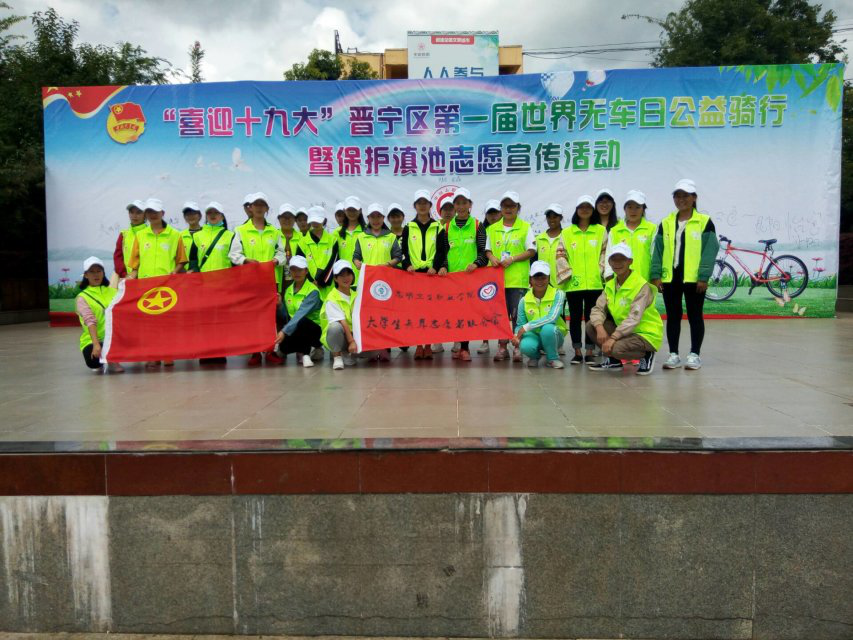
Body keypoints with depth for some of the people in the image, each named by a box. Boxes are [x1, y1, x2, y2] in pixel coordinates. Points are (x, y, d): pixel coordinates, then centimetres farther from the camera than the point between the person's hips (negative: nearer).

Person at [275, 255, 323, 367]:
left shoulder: (312, 291, -16)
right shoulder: (288, 290, 5)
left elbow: (301, 314, -29)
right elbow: (287, 316, 6)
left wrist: (284, 331, -38)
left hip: (316, 330, -5)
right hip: (296, 330, 5)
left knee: (301, 321, -37)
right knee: (283, 346, -24)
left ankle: (304, 353, -14)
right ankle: (311, 348, 5)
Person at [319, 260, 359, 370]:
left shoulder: (356, 295, 7)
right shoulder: (332, 298, -11)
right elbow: (342, 322, -22)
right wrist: (351, 341, -30)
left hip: (354, 334, 5)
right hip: (337, 336, -5)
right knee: (335, 326, -39)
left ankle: (347, 353, 9)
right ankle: (337, 355, -13)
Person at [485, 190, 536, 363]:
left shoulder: (525, 227, 4)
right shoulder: (493, 229, 13)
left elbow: (532, 250, -1)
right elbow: (487, 249, 17)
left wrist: (512, 259, -12)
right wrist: (492, 257, -5)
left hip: (517, 279, -3)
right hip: (497, 278, 3)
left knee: (517, 315, -4)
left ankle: (518, 347, 3)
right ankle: (502, 347, 13)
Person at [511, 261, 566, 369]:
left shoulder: (558, 294, -12)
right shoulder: (524, 300, -3)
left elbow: (551, 318, -24)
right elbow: (520, 324, 1)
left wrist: (526, 327, -26)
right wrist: (517, 335, -23)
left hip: (553, 335, -1)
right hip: (534, 335, 1)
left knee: (547, 328, -38)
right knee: (525, 346, -34)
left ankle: (553, 359, -7)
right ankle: (535, 356, 7)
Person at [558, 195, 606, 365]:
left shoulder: (601, 231, 6)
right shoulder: (567, 232, 8)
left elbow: (605, 253, 6)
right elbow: (562, 254, 9)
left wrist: (600, 270, -5)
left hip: (594, 283, -1)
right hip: (573, 283, 1)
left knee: (591, 317, 3)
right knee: (575, 317, 5)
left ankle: (589, 352, 12)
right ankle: (577, 352, 14)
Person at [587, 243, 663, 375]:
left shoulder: (642, 286, -21)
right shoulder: (610, 285, 2)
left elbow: (633, 318, -30)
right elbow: (598, 308, -3)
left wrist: (613, 337, -36)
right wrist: (600, 327, -24)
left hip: (646, 334, -7)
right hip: (624, 331, 7)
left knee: (615, 348, -32)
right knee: (591, 326, -8)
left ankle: (646, 356, -1)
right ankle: (613, 360, 9)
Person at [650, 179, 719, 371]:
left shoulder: (704, 221, -2)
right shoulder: (666, 223, 9)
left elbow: (710, 250, -7)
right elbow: (658, 250, 6)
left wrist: (703, 277, -14)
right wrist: (656, 275, -3)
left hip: (694, 279, -3)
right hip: (670, 278, 4)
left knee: (695, 317, 6)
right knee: (672, 317, 9)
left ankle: (694, 355, 15)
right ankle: (673, 354, 18)